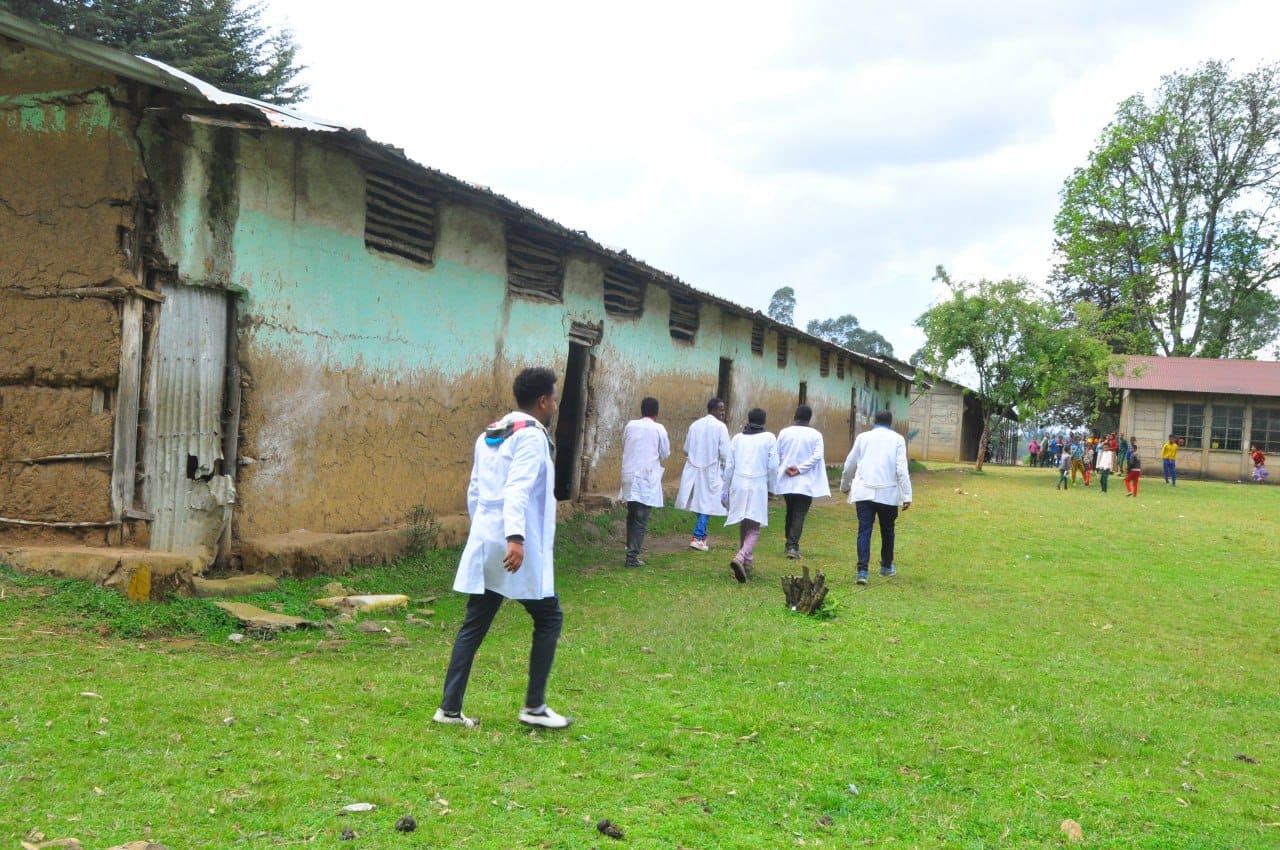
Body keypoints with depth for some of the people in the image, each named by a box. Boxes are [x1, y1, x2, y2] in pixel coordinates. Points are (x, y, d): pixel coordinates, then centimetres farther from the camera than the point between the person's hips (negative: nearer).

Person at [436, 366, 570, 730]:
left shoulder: (489, 435, 15)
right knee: (549, 618, 7)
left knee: (474, 625, 10)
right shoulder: (531, 435, -10)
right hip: (517, 549, -8)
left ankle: (449, 708, 10)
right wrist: (516, 537, -35)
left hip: (484, 546, 8)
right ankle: (534, 706, 10)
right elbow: (518, 490, -25)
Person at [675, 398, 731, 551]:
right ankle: (697, 538, -4)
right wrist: (726, 471, 3)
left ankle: (701, 535, 21)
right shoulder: (720, 427, -9)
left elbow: (686, 449, 11)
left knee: (700, 503, 15)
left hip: (694, 470, 5)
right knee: (707, 505, 1)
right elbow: (725, 453, -11)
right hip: (712, 471, -5)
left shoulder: (695, 425, 7)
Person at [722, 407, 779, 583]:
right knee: (754, 530, -2)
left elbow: (729, 466, 7)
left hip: (738, 485, 3)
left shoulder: (737, 438, 8)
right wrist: (771, 487, 11)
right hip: (758, 486, -3)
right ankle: (740, 557, -27)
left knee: (744, 526, 19)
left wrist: (725, 490, 14)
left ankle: (748, 563, 27)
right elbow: (773, 466, -2)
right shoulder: (769, 438, 2)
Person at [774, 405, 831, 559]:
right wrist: (800, 469, -14)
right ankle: (793, 546, -14)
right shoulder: (815, 435, -5)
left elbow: (777, 455, 0)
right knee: (799, 514, -2)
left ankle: (789, 544, 27)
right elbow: (817, 456, -13)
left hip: (787, 481, 3)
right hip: (806, 482, -3)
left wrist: (787, 468, 1)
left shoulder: (784, 432, 0)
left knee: (790, 512, 19)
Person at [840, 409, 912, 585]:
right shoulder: (897, 439, 2)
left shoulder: (863, 437, 8)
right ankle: (886, 567, 31)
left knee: (864, 530, -1)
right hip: (888, 493, -1)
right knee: (887, 530, 17)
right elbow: (902, 469, -6)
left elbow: (850, 464, 13)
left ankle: (862, 571, -13)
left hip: (863, 492, 1)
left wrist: (845, 485, 29)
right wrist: (907, 495, -4)